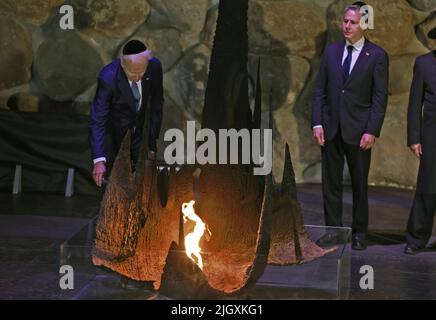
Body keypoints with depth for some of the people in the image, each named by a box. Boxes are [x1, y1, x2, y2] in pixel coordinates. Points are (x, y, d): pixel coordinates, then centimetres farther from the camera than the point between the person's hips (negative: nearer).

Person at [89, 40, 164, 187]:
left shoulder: (154, 67, -21)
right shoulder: (107, 78, -33)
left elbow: (156, 103, -5)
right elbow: (97, 120, -32)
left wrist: (153, 141, -1)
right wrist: (99, 160, -40)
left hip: (139, 130, 3)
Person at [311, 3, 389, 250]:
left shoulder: (377, 55, -3)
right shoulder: (331, 51, 8)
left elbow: (380, 97, -6)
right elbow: (320, 90, 8)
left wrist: (372, 131, -13)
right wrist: (317, 123, -1)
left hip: (358, 129, -3)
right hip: (331, 128, 3)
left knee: (360, 183, 6)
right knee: (331, 182, 6)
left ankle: (359, 233, 16)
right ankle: (334, 231, 14)